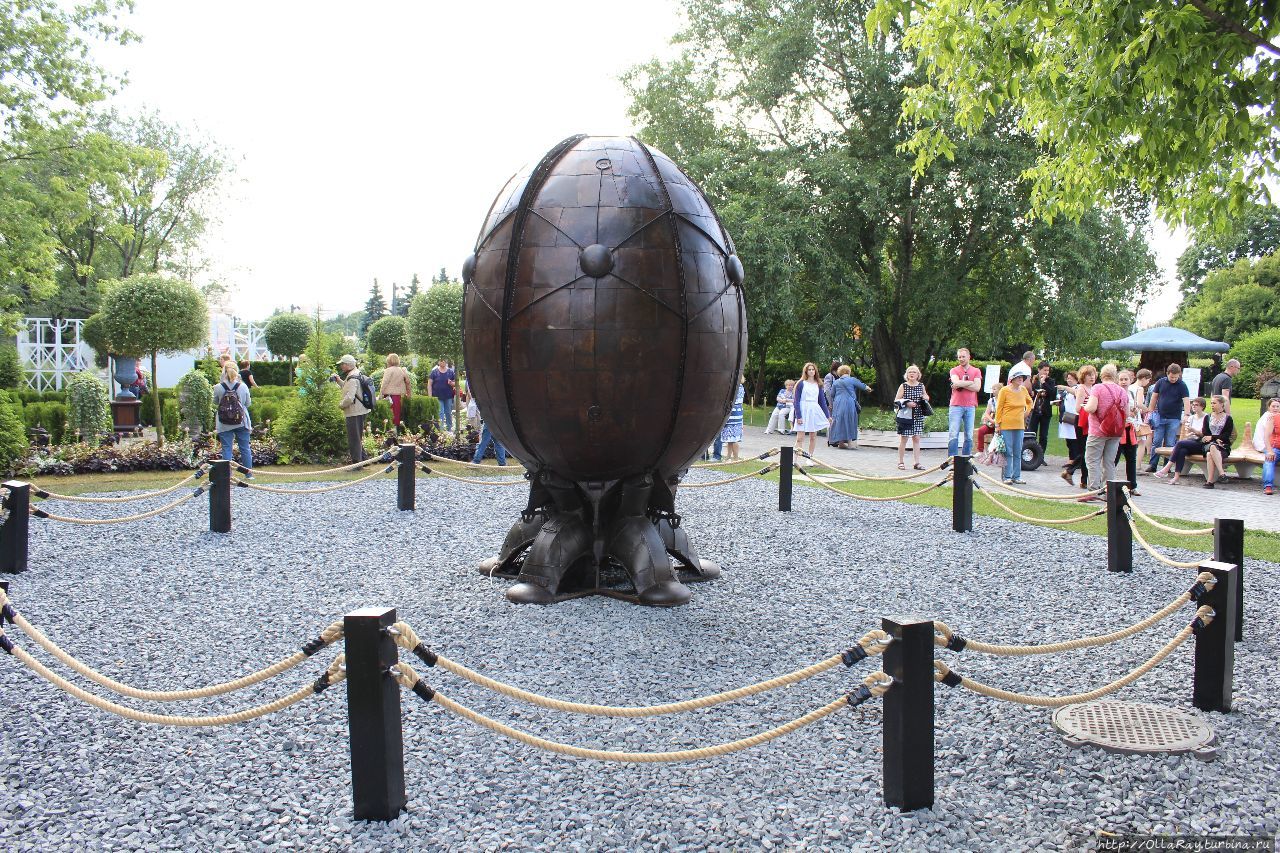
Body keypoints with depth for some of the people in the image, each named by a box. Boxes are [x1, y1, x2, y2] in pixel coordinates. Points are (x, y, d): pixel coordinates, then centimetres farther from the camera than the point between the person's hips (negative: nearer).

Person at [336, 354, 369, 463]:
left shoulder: (352, 379, -21)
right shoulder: (357, 374, 11)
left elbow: (349, 398, -29)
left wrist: (340, 405, -12)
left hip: (354, 413, -10)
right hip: (361, 410, 10)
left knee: (354, 438, -2)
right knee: (358, 437, 20)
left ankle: (357, 462, 3)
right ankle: (362, 459, 28)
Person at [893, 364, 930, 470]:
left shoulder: (921, 386, 9)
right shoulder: (903, 386, -1)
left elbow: (926, 397, 23)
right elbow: (896, 401, -2)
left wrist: (926, 398, 0)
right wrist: (906, 403, -17)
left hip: (918, 416, 3)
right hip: (905, 416, -3)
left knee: (916, 439, 3)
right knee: (903, 439, 2)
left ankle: (916, 462, 6)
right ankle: (900, 462, 11)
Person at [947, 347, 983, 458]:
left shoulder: (976, 371, 11)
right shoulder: (954, 370, 7)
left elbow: (977, 388, -5)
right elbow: (956, 383, -13)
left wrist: (961, 384, -7)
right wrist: (971, 382, -6)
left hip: (970, 407, 2)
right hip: (956, 406, -2)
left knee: (969, 436, 4)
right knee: (953, 435, -7)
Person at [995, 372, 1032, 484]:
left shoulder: (1023, 390, 8)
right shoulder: (1004, 390, -7)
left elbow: (1029, 402, 28)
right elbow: (999, 408, -5)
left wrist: (1026, 412, 15)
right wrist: (997, 424, -8)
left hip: (1019, 425, 5)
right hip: (1006, 425, -5)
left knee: (1018, 452, 8)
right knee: (1008, 452, -4)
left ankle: (1017, 476, 13)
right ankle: (1007, 477, 1)